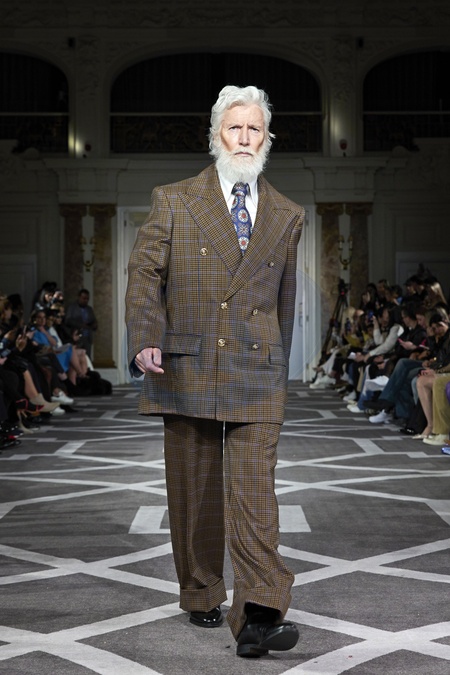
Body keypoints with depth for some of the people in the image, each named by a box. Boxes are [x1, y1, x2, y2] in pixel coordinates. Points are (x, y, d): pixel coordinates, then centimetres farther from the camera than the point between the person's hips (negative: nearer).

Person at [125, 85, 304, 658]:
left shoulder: (287, 217, 12)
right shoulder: (172, 202, 5)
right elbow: (144, 273, 0)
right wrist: (145, 338, -15)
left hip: (257, 375, 1)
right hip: (186, 369, 0)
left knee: (254, 490, -10)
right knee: (193, 492, 8)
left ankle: (258, 617, -15)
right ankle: (201, 598, 24)